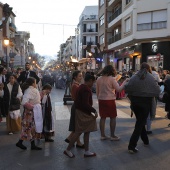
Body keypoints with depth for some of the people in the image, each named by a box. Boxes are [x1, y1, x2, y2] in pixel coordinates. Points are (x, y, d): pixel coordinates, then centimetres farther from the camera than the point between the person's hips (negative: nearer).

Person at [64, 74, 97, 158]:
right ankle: (68, 150, 9)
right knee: (78, 132, -2)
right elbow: (85, 104, -26)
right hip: (82, 113, -11)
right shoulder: (86, 89, -20)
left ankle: (87, 151, 21)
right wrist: (94, 111, -19)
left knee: (87, 132, 13)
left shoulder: (81, 87, 13)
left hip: (84, 113, 11)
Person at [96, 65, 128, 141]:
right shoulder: (112, 79, -10)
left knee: (103, 117, 11)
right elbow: (118, 89, -13)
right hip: (110, 100, -5)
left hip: (101, 100, 5)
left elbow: (97, 91, 11)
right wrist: (124, 82, -3)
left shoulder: (99, 79, 5)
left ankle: (102, 135, 16)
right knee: (112, 117, 7)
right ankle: (112, 135, 12)